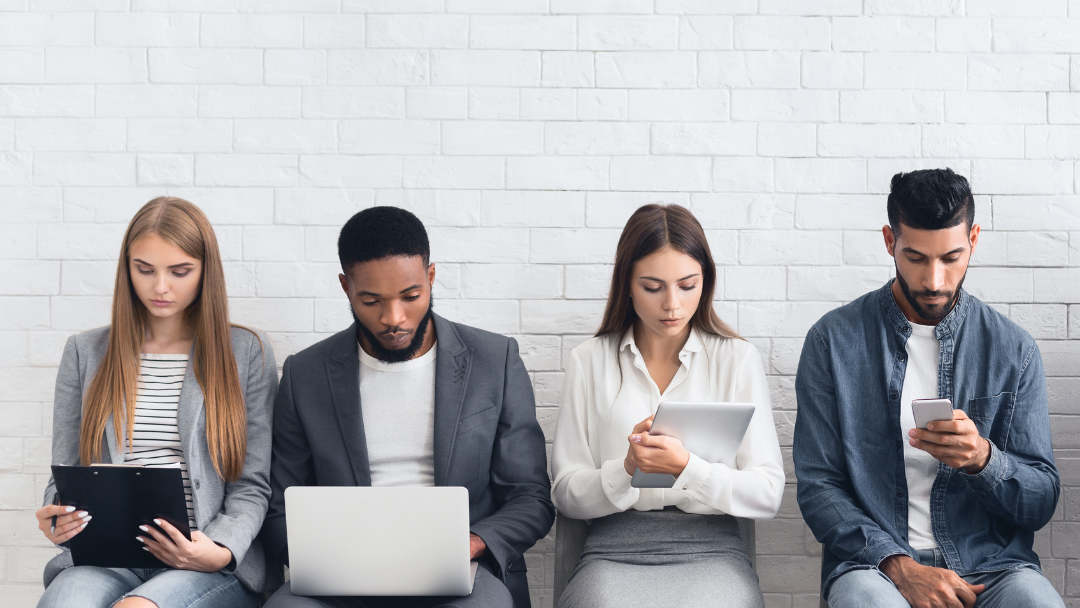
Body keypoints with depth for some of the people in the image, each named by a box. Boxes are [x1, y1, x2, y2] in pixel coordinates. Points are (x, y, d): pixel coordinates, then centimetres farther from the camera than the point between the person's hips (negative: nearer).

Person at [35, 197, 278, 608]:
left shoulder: (247, 352, 9)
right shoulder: (85, 353, 16)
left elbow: (252, 485, 6)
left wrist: (220, 551, -14)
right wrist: (55, 517, -8)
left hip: (211, 568, -2)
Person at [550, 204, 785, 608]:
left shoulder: (737, 359, 8)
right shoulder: (589, 362, 10)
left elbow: (767, 495, 0)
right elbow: (566, 495, 6)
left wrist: (685, 467, -16)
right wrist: (627, 469, -13)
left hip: (711, 549, 0)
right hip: (615, 551, 0)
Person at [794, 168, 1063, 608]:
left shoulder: (1013, 349, 8)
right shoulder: (833, 340, 3)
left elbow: (1041, 504, 7)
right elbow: (817, 486, 1)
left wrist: (983, 458, -16)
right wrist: (898, 566, -14)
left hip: (991, 562, 2)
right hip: (873, 561, -2)